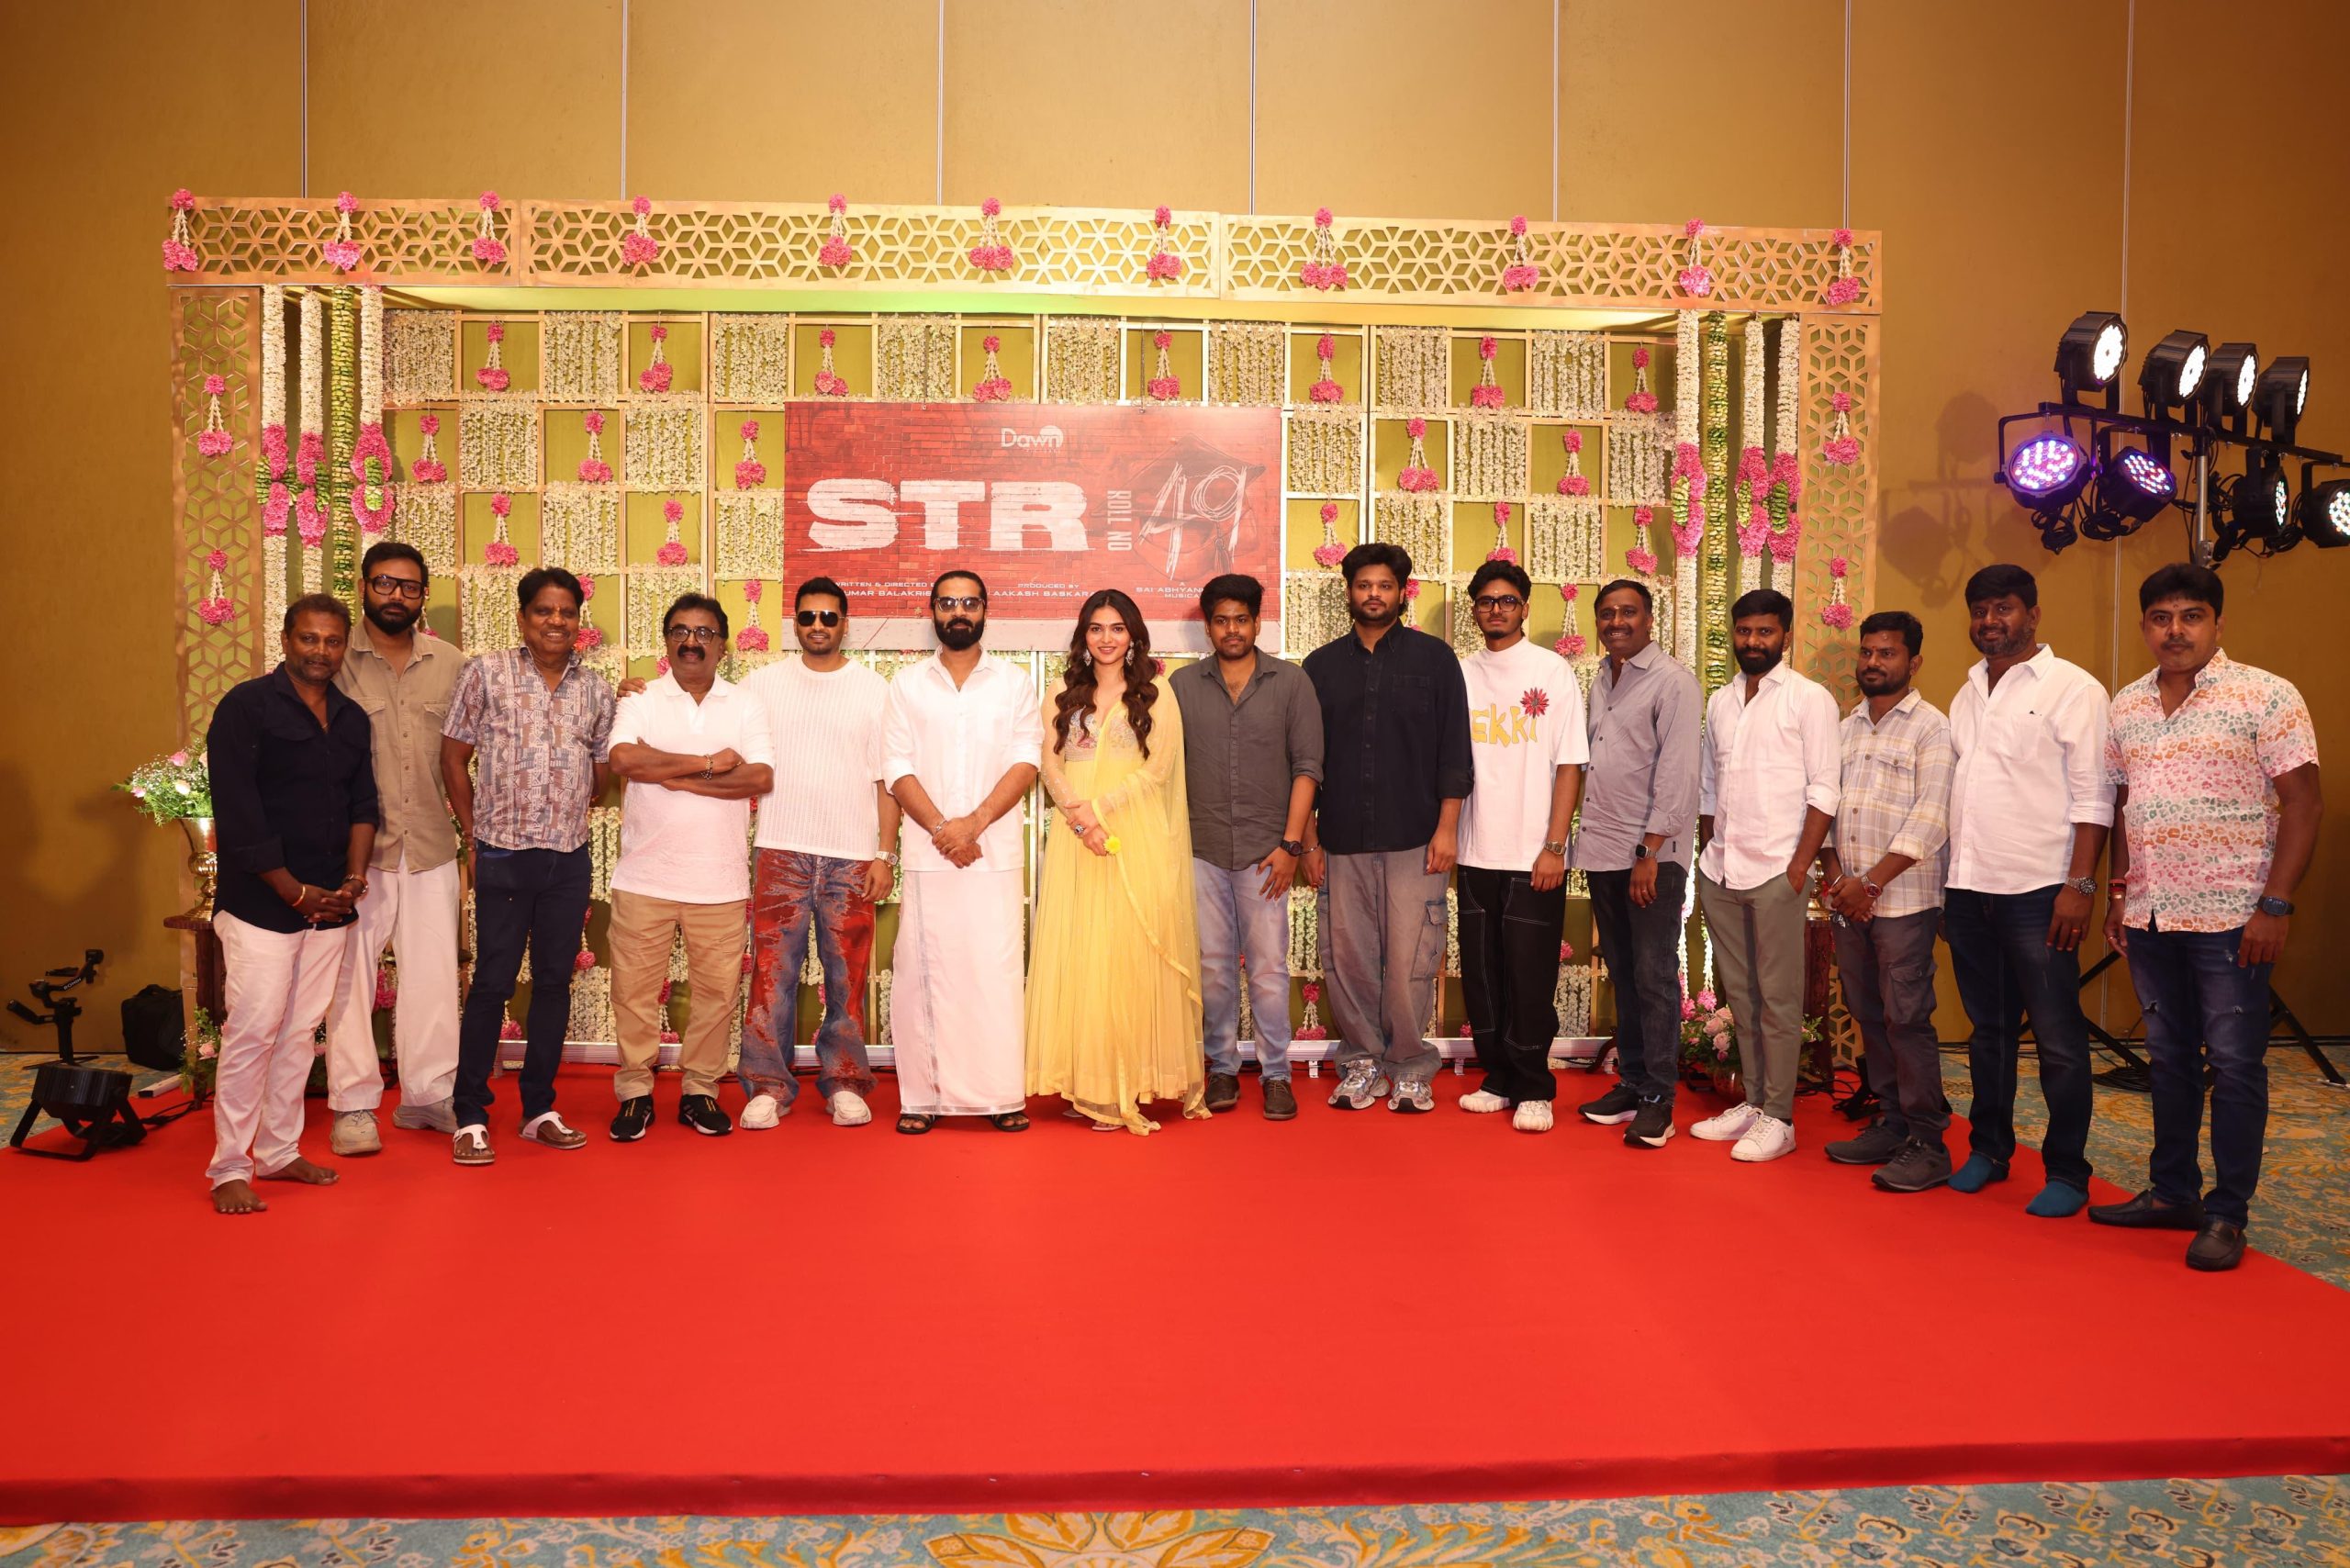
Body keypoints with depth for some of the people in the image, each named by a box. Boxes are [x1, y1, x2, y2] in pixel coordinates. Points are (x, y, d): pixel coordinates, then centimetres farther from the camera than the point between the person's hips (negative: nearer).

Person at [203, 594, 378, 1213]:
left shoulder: (352, 718, 12)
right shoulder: (246, 707, -7)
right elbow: (237, 813, -12)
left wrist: (353, 880, -2)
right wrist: (294, 891, -12)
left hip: (329, 905, 6)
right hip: (261, 903, -6)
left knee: (300, 1032, 11)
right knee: (252, 1033, -5)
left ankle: (279, 1152, 21)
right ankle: (229, 1169, 5)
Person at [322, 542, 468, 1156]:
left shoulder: (450, 664, 8)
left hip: (431, 845, 3)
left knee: (433, 971, 9)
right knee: (351, 974, 2)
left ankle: (428, 1094, 21)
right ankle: (353, 1104, 13)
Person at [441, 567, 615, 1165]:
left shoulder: (596, 690, 7)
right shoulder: (486, 674, -2)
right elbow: (453, 756, 2)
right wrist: (474, 830, 1)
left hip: (570, 859, 4)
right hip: (504, 856, -3)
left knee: (554, 982, 10)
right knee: (492, 982, 0)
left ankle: (539, 1108, 21)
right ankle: (470, 1116, 11)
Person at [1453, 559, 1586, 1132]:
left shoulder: (1552, 671, -1)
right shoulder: (1460, 674, 7)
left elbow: (1569, 766, -4)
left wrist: (1554, 846, -10)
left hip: (1534, 856, -3)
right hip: (1475, 854, 3)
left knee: (1531, 976, 0)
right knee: (1481, 974, 8)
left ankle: (1533, 1089, 12)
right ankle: (1499, 1079, 22)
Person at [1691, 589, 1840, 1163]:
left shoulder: (1809, 699, -2)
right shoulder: (1720, 702, 14)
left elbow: (1823, 788, -7)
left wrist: (1801, 865, -13)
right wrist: (1706, 858, 12)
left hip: (1776, 872, -5)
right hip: (1720, 871, 5)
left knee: (1778, 998, -1)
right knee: (1740, 993, 11)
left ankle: (1778, 1117, 6)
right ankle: (1752, 1102, 20)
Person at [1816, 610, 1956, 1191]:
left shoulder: (1931, 729, -5)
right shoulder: (1847, 726, 15)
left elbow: (1929, 821, -12)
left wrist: (1871, 883, -15)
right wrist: (1832, 871, 0)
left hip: (1903, 899, -6)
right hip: (1847, 898, 6)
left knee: (1906, 1018, -5)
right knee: (1868, 1014, 10)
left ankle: (1927, 1142, 3)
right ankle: (1890, 1123, 21)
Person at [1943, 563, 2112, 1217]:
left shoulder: (2072, 689, -4)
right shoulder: (1968, 692, 15)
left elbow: (2092, 797, -9)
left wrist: (2079, 885, -15)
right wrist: (1950, 883, 11)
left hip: (2037, 892, -6)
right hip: (1969, 888, 6)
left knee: (2058, 1039, 0)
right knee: (1988, 1030, 15)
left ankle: (2067, 1172, 11)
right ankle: (1988, 1149, 25)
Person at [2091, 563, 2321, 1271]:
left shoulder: (2265, 697, -6)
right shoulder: (2127, 705, 9)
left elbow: (2303, 803, -8)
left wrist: (2276, 905, -14)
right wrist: (2117, 893, 12)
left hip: (2230, 917, -5)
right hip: (2150, 916, 5)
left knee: (2235, 1066, 2)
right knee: (2170, 1059, 14)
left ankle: (2227, 1214, 11)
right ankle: (2171, 1192, 25)